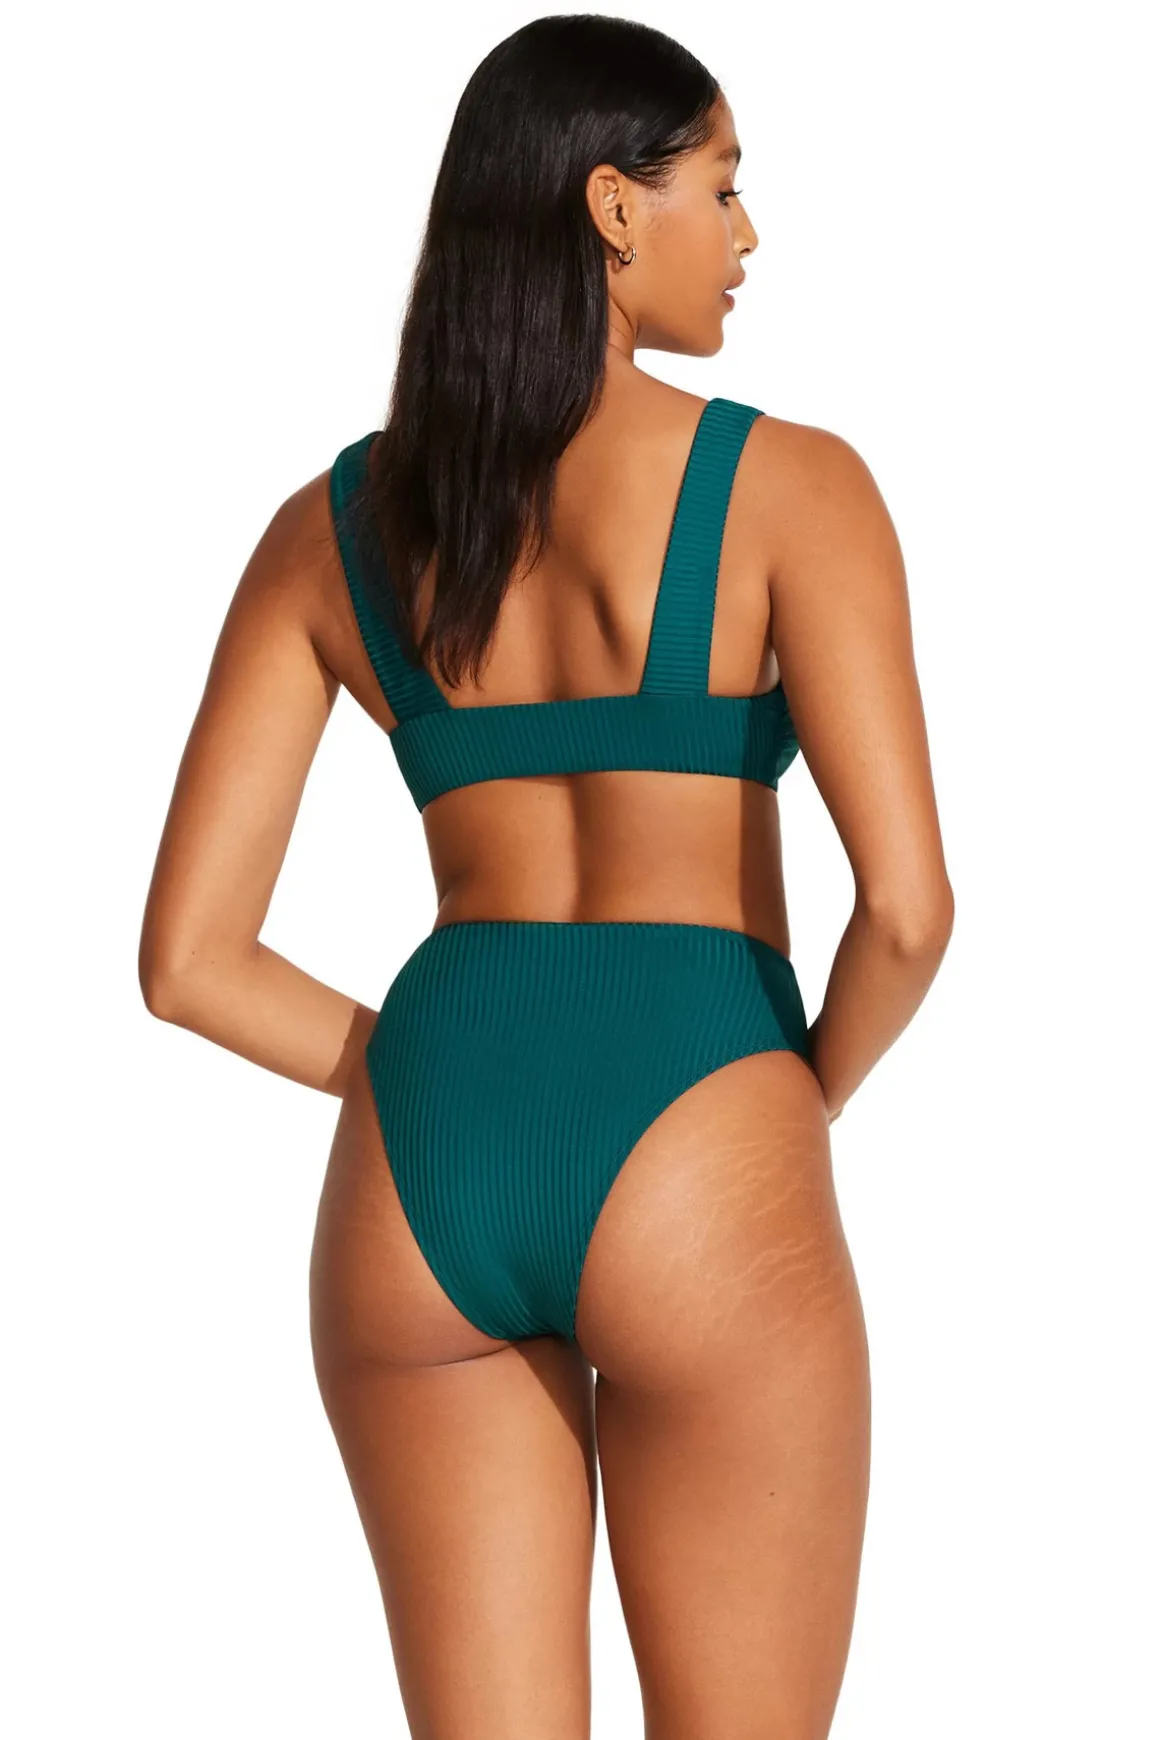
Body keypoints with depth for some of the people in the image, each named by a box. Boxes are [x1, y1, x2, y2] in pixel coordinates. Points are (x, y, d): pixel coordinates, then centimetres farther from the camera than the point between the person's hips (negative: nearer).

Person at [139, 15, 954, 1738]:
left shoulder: (330, 524, 9)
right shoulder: (793, 484, -4)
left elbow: (187, 960, 6)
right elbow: (906, 903, -13)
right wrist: (801, 1112, 7)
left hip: (414, 1175, 4)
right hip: (689, 1190, -4)